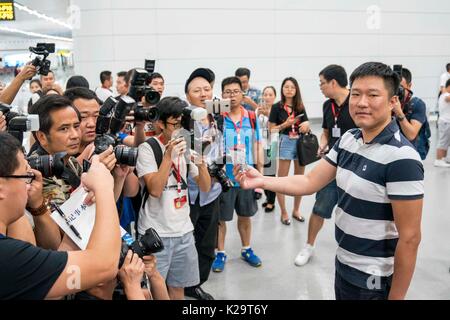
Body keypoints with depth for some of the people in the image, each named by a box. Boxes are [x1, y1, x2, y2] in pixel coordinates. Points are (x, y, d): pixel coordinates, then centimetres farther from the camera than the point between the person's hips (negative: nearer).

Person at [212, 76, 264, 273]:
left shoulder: (252, 118, 1)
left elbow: (257, 147, 7)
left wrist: (260, 174, 6)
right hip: (223, 177, -3)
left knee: (245, 215, 18)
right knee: (220, 218, 9)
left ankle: (246, 250, 37)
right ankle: (220, 253, 27)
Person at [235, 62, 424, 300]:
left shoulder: (401, 158, -23)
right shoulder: (348, 139, -1)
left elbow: (409, 237, -21)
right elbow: (310, 182, 2)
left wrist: (396, 296, -16)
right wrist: (261, 181, -11)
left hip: (372, 279, -6)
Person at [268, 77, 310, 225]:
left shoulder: (300, 107, 8)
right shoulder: (277, 107, -3)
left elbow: (307, 125, 14)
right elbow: (271, 129, -3)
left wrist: (306, 125, -8)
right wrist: (285, 124, -15)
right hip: (286, 142, -4)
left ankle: (296, 210, 26)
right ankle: (284, 213, 14)